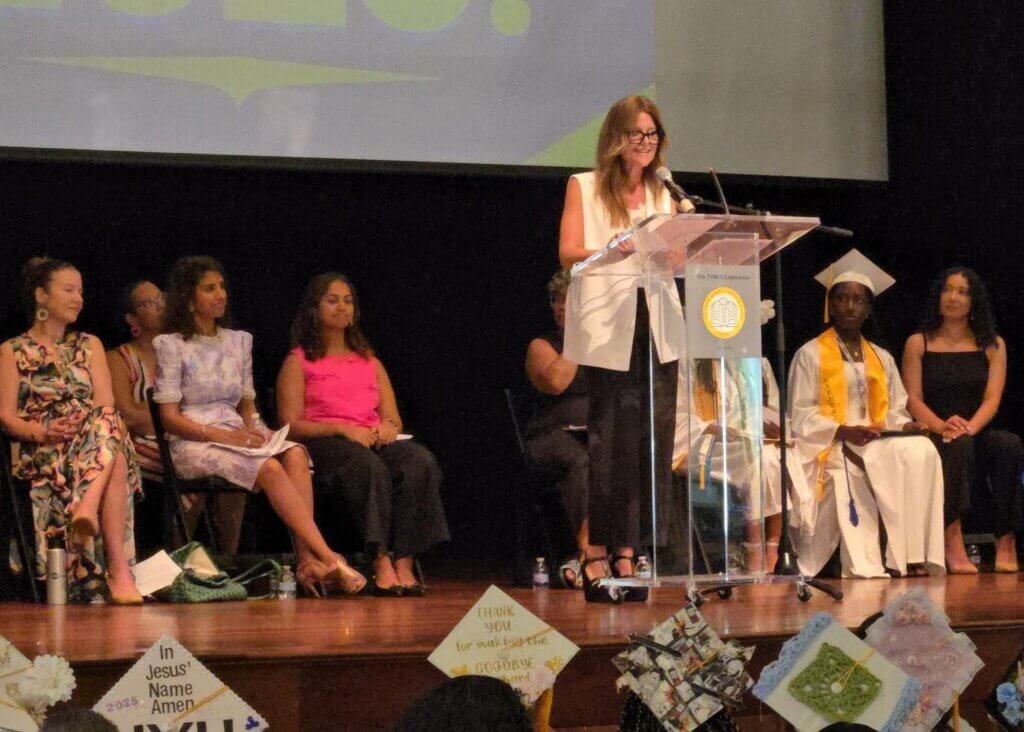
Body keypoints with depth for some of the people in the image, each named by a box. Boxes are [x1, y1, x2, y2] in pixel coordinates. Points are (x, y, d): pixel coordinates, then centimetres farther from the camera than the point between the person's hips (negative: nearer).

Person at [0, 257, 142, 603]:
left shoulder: (89, 345, 24)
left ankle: (87, 508, -54)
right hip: (40, 453, -3)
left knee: (108, 427, -38)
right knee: (115, 462, -38)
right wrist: (42, 432, -21)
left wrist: (86, 424, -15)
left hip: (95, 441, 3)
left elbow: (107, 407, 10)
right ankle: (119, 571, -50)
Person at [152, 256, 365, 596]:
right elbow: (169, 418, -5)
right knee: (270, 468, -33)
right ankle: (328, 558, -38)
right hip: (193, 445, -5)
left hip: (237, 438, 5)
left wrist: (252, 430, -3)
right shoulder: (171, 346, 1)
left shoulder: (239, 341, 19)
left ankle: (307, 561, -40)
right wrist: (225, 436, -16)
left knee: (295, 454, -28)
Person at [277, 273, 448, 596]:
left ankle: (404, 563, -39)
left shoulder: (370, 362, 28)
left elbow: (394, 418, 21)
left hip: (373, 441, 4)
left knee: (420, 460, -30)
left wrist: (388, 426, -5)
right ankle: (382, 562, -44)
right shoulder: (298, 362, 13)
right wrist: (342, 428, -14)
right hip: (323, 445, -4)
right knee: (369, 466, -39)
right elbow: (292, 425, 1)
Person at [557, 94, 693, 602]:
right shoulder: (584, 187, 8)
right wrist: (622, 248, -18)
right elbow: (568, 254, -3)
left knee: (652, 441, -2)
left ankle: (626, 555, 1)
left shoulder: (663, 194, 19)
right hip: (608, 327, -4)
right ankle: (597, 556, -5)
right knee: (612, 442, -10)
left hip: (657, 327, 4)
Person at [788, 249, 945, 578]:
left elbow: (895, 410, 18)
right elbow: (799, 416, -1)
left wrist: (905, 425, -7)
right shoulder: (810, 354, 6)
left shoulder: (881, 359, 23)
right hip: (830, 448, -4)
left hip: (879, 442, 4)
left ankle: (914, 556, -31)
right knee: (854, 469, -39)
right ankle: (863, 565, -36)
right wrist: (843, 431, -17)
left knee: (921, 451, -28)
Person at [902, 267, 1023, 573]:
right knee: (958, 447, -37)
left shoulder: (992, 346, 14)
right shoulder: (918, 343, 10)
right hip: (935, 440, -2)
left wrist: (970, 427, -20)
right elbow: (912, 398, 0)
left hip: (979, 435, 2)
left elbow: (992, 398, 1)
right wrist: (942, 426, -20)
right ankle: (953, 541, -44)